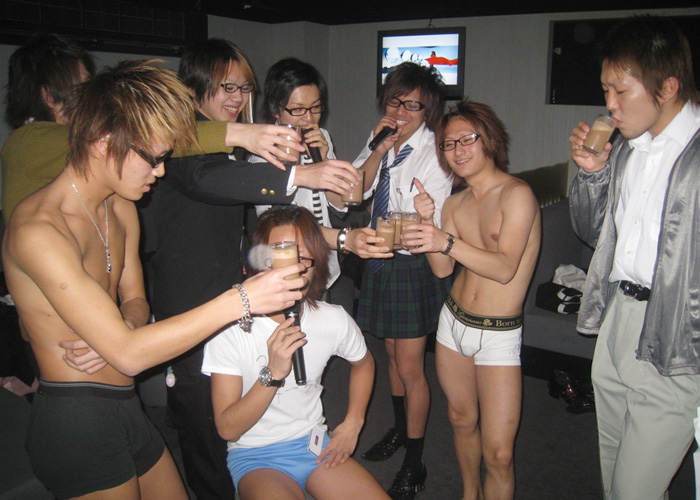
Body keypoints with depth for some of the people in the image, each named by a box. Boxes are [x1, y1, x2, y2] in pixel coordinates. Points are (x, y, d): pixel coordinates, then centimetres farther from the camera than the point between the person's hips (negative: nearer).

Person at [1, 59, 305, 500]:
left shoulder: (121, 209, 6)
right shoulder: (37, 231, -24)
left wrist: (119, 330, -11)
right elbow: (128, 355, -28)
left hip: (127, 410, 8)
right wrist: (239, 301, -29)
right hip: (76, 424, -8)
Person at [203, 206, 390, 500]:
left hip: (315, 444, 4)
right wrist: (273, 373, -31)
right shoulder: (229, 329, -18)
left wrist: (352, 424, 6)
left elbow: (363, 363, 15)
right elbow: (228, 428, -18)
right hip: (255, 455, -4)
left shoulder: (334, 320, -8)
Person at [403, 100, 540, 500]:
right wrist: (428, 221, -14)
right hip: (454, 322, 6)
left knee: (498, 453, -7)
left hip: (499, 335, -6)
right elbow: (443, 269, -1)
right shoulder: (455, 203, 7)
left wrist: (447, 241, -34)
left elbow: (505, 268, -24)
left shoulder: (517, 194, -13)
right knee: (461, 419, 21)